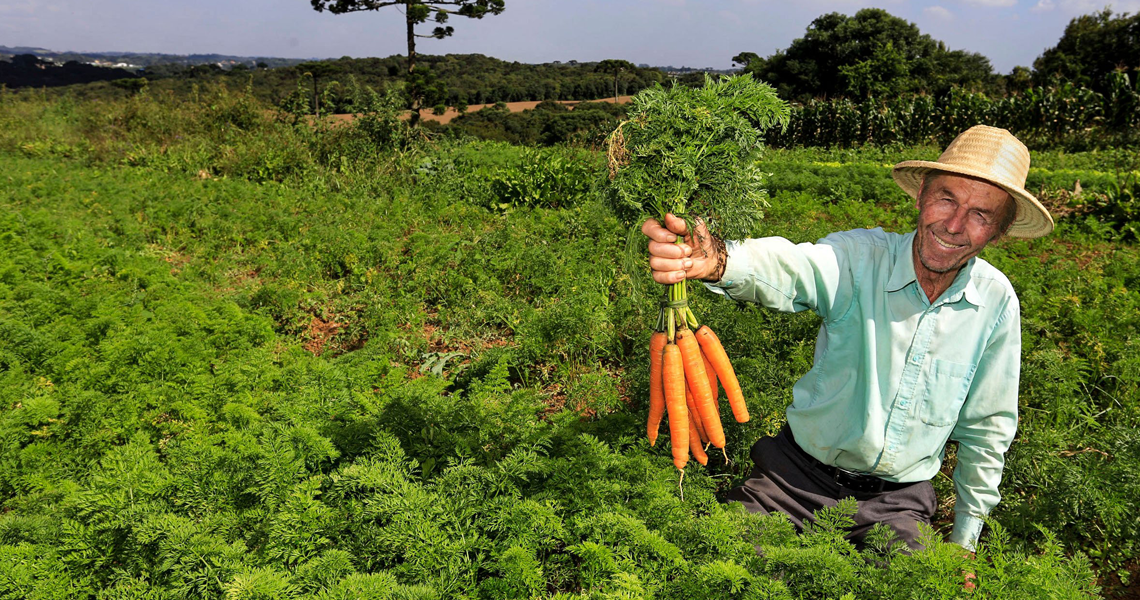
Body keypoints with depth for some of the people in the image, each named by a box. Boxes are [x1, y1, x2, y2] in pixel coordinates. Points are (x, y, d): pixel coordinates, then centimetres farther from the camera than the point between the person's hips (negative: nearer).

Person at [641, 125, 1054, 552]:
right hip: (800, 475, -2)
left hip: (898, 500, 3)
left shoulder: (998, 302, -5)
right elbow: (790, 267, -40)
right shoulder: (860, 256, -16)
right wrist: (715, 260, -64)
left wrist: (965, 539, 10)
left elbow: (987, 426, 6)